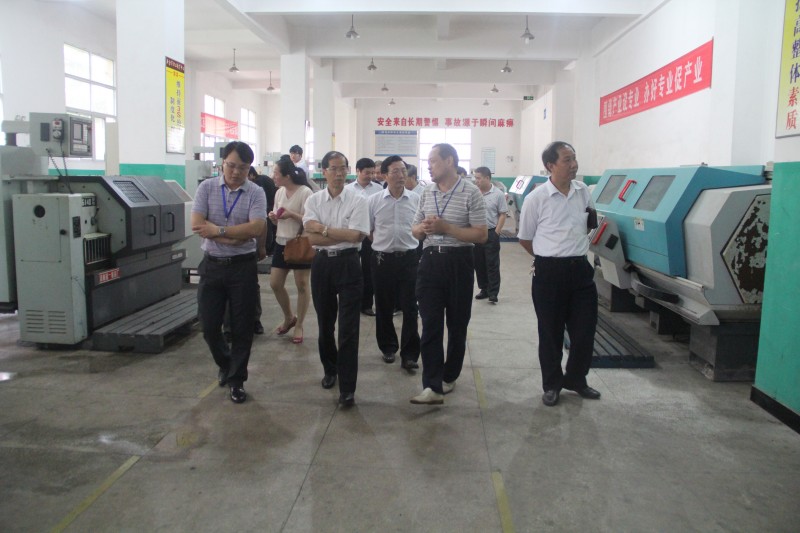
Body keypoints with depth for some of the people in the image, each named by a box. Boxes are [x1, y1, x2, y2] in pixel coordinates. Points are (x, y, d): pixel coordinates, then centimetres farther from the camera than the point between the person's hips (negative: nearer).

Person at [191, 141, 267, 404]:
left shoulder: (256, 193, -3)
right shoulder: (207, 188, 1)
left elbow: (257, 228, -18)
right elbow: (197, 224, -10)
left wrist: (218, 230, -17)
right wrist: (236, 237, -17)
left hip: (243, 266, -1)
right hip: (212, 265, 2)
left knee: (242, 327, 6)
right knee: (209, 325, 8)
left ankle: (236, 379, 24)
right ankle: (225, 363, 37)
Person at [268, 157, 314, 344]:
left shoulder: (305, 192, -14)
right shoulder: (279, 192, 6)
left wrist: (291, 214, -25)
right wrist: (273, 217, -7)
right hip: (281, 243, 7)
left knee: (302, 285, 4)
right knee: (275, 284, 6)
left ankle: (299, 326, 18)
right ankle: (289, 318, 29)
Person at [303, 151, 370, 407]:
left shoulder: (358, 200, -3)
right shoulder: (313, 200, 3)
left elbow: (356, 236, -15)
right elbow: (312, 238, -8)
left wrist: (323, 228, -10)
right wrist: (343, 235, -13)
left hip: (348, 264, -3)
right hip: (321, 263, 3)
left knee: (348, 328, -5)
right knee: (325, 323, 16)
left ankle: (347, 388, 0)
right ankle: (330, 370, 39)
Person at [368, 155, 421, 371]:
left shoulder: (416, 199, 0)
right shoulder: (374, 200, 0)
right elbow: (367, 230, 8)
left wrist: (406, 241, 3)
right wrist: (383, 242, 3)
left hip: (409, 258, -1)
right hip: (382, 258, 1)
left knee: (410, 307, 0)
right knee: (384, 307, 11)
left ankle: (409, 354, 9)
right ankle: (388, 347, 30)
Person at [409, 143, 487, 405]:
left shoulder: (471, 193, -6)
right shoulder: (427, 192, 10)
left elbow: (481, 235, -10)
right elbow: (415, 229, 18)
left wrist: (446, 228, -18)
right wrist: (422, 228, -7)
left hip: (458, 263, -3)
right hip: (430, 261, 4)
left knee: (457, 324, 9)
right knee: (430, 324, -4)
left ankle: (449, 377, 26)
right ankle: (433, 387, -4)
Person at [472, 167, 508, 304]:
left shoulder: (498, 194, -6)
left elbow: (502, 215, -4)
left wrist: (496, 232, -10)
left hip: (491, 233, -4)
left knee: (492, 264, -1)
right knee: (478, 263, 10)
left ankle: (493, 292, 5)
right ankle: (484, 289, 23)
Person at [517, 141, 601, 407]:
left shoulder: (583, 191, 3)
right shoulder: (536, 198, -10)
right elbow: (525, 239, 1)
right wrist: (549, 257, 8)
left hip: (580, 268, 4)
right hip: (549, 272, -4)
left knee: (585, 329, 8)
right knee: (551, 332, 8)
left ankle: (575, 379, 30)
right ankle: (551, 384, 25)